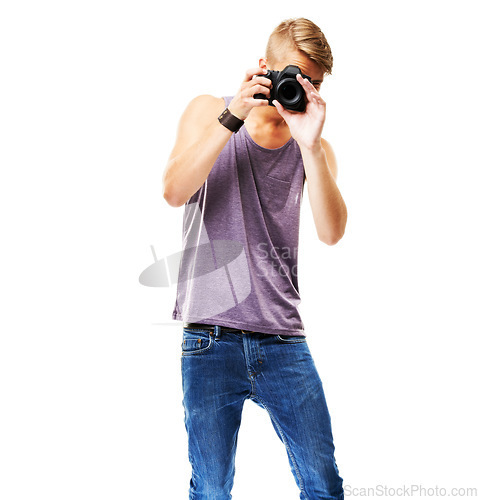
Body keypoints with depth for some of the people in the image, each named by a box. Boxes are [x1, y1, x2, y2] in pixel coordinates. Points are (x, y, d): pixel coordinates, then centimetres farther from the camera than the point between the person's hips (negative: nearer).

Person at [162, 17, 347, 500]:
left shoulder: (315, 148, 9)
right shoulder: (210, 112, 7)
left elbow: (331, 232, -7)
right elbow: (174, 192, -10)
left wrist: (310, 146, -17)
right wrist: (234, 116, -16)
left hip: (284, 341, 2)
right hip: (211, 338, -1)